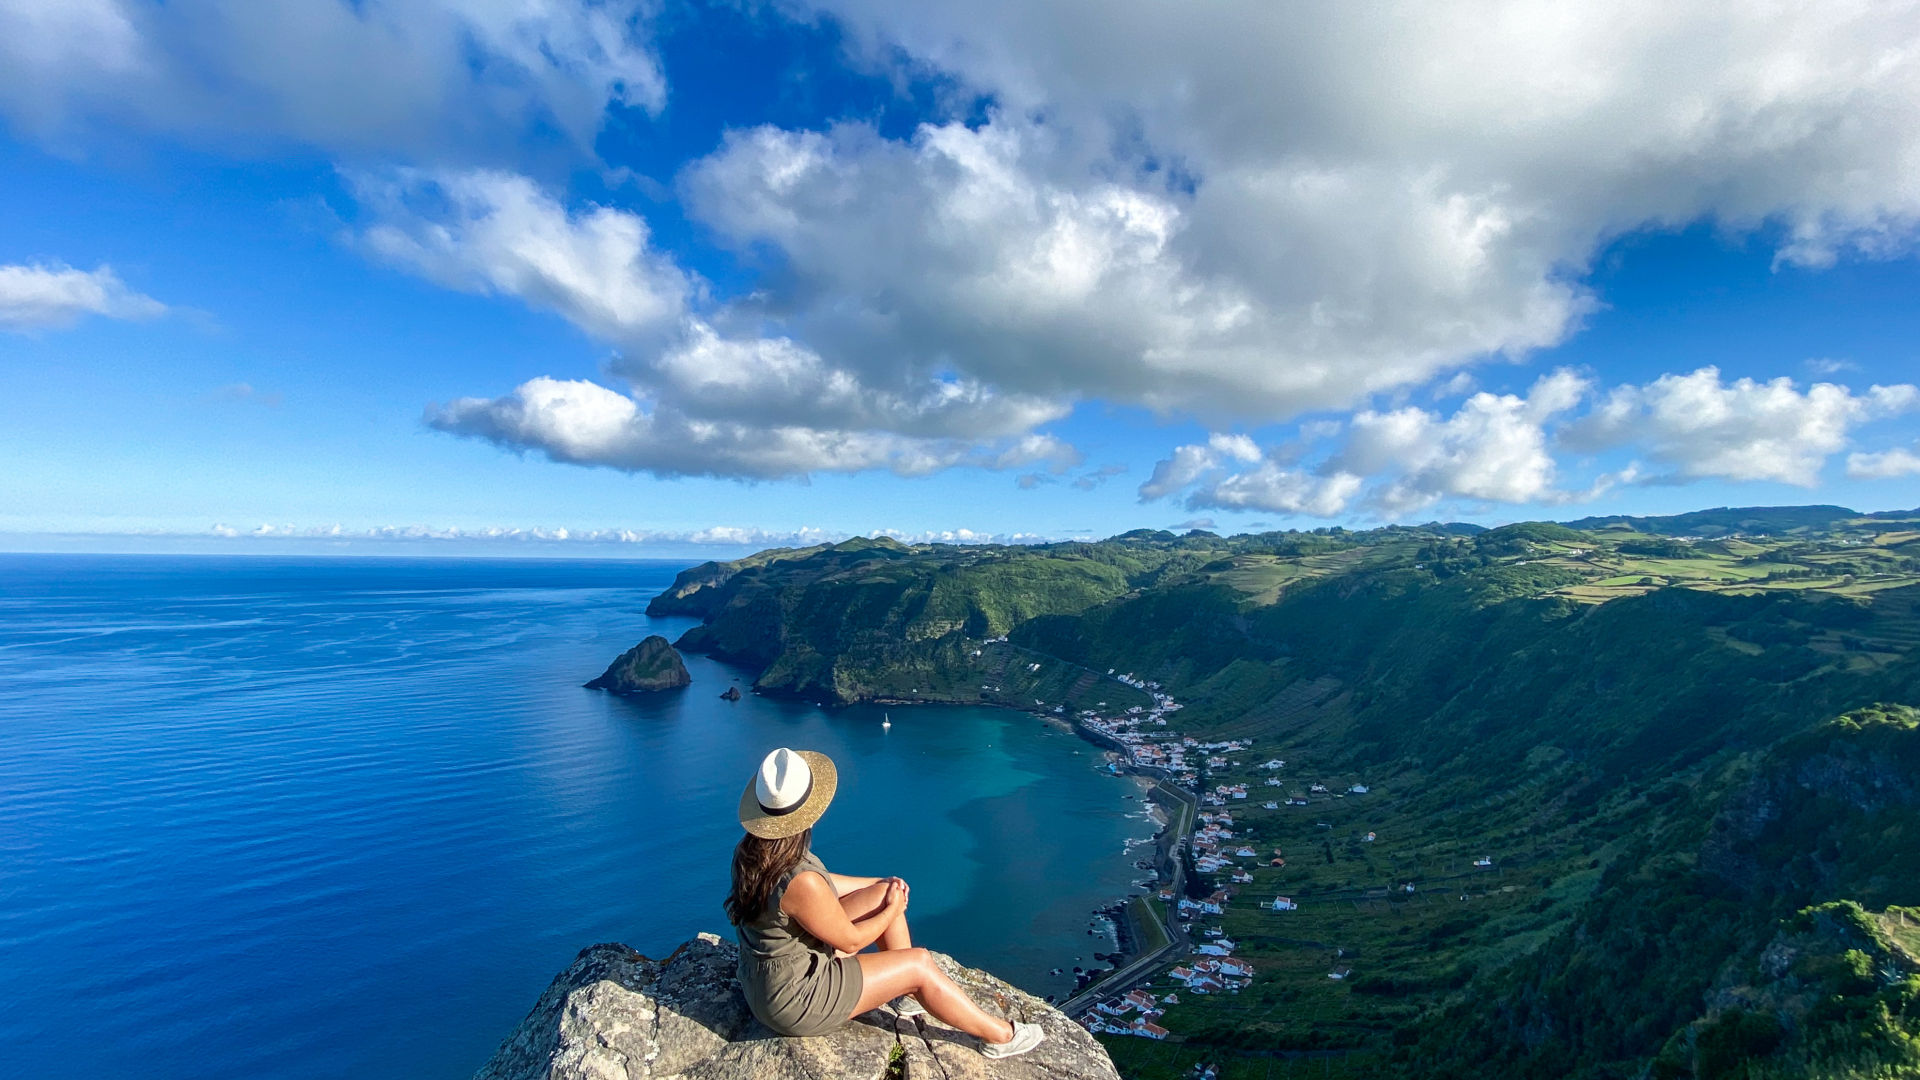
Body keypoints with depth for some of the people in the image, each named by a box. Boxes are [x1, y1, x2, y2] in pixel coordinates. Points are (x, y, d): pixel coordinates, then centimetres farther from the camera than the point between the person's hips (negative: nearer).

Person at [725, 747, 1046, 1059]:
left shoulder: (751, 850, -10)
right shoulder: (801, 883, -37)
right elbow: (851, 941, -19)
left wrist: (880, 883, 12)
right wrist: (893, 910, -1)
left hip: (768, 970, 8)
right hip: (795, 996, -8)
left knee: (882, 893, 8)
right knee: (920, 964, -1)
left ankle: (908, 993, 26)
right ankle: (999, 1035, 19)